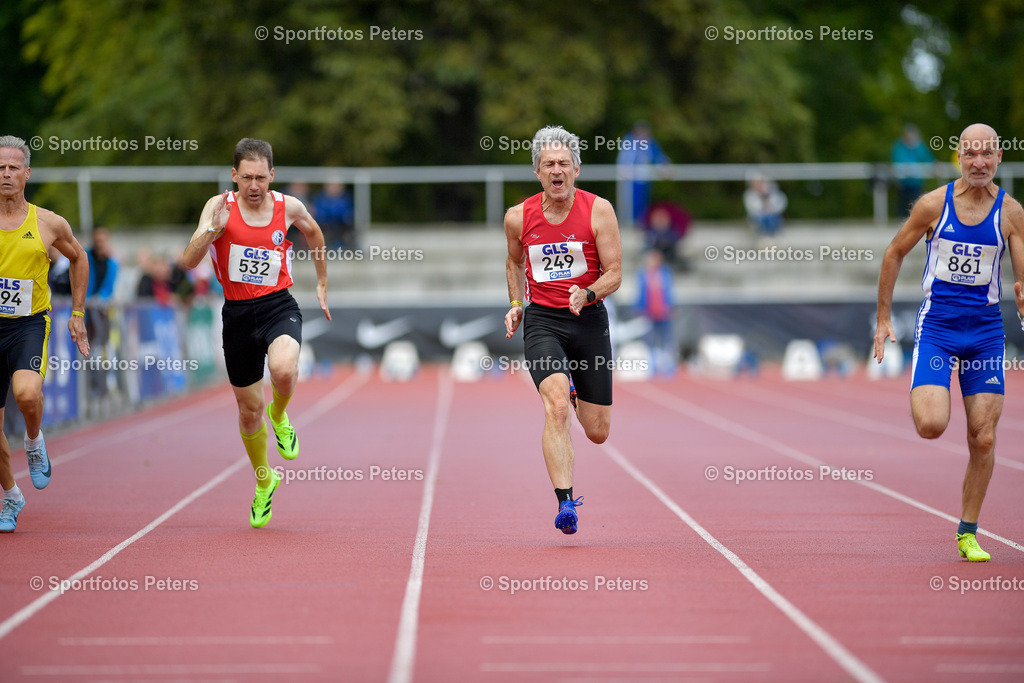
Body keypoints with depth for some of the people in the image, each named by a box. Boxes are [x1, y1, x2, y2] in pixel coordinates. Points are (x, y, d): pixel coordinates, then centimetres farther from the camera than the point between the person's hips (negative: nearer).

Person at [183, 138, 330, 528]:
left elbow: (313, 233, 22)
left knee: (283, 369, -33)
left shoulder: (288, 207, -2)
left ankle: (279, 416, 3)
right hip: (237, 313, 1)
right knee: (248, 408, 9)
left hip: (278, 306, -1)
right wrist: (213, 229, -29)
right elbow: (189, 262, -14)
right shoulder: (219, 207, -6)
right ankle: (264, 483, 34)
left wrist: (322, 283, 24)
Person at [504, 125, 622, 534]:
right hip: (541, 321, 0)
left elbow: (614, 273, -6)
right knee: (556, 406, -26)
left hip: (589, 319, 1)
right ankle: (565, 502, -29)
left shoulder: (598, 210, -6)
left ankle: (575, 392, 45)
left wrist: (587, 294, -24)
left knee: (597, 432, 7)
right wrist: (515, 305, 11)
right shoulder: (518, 218, 0)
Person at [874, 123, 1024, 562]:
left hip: (985, 329, 2)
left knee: (983, 439, 0)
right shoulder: (934, 204, -5)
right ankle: (923, 396, 18)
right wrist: (883, 319, 6)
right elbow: (894, 254, 6)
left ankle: (968, 533, 15)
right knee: (932, 426, -20)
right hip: (936, 325, -2)